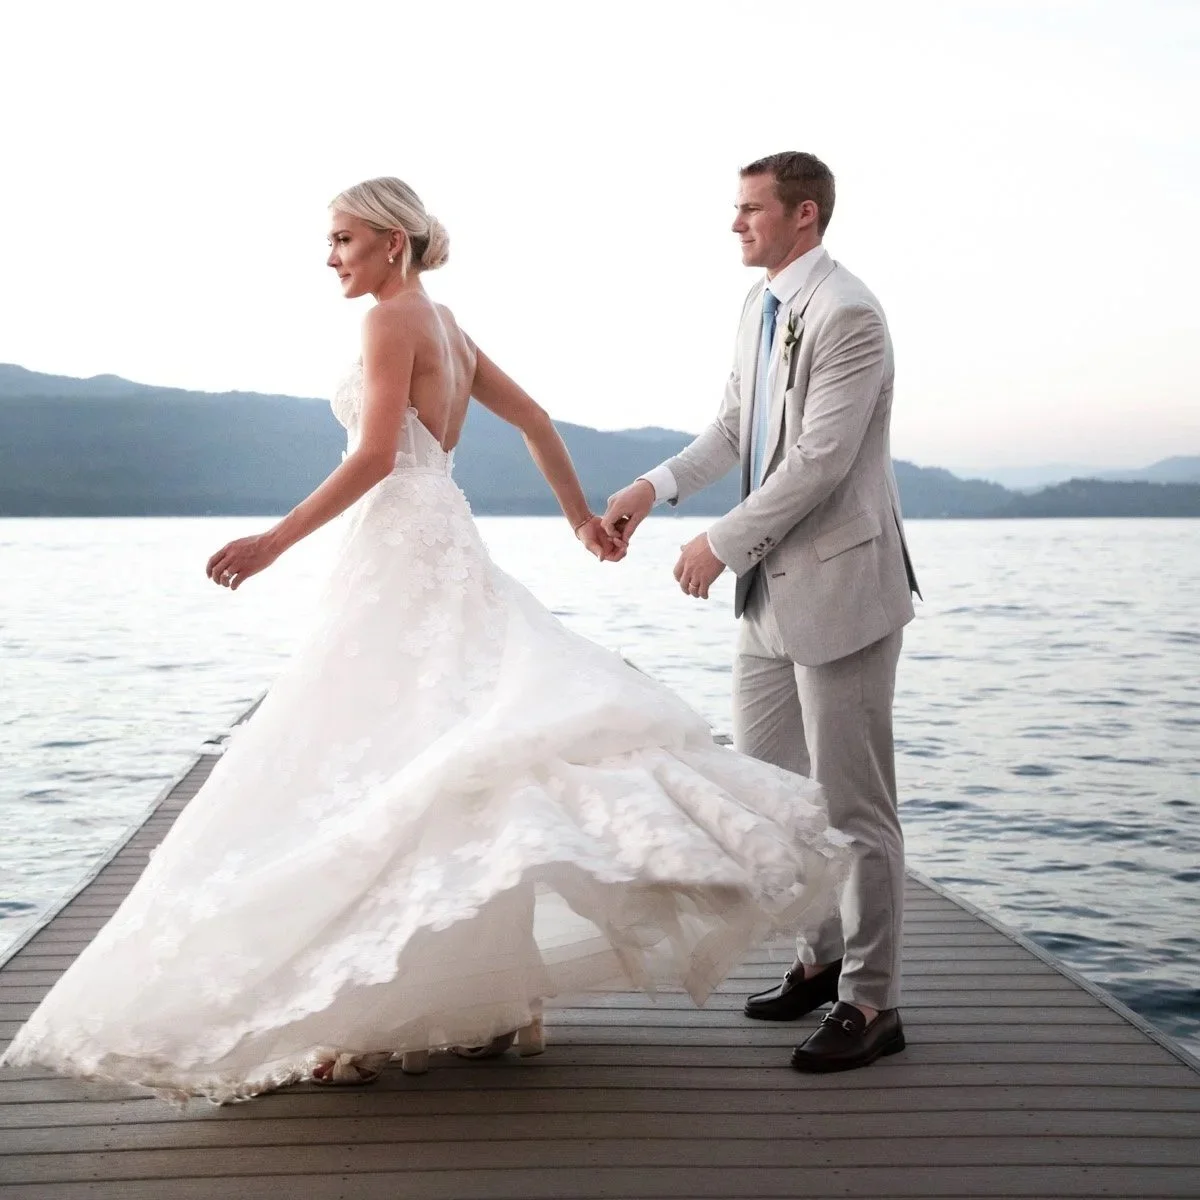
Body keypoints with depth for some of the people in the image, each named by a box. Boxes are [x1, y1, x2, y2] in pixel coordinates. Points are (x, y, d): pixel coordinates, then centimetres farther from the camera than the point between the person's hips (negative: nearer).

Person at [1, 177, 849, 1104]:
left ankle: (368, 1017, -6)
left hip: (402, 556, -9)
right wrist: (581, 515, 32)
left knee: (373, 767, -8)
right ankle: (497, 1000, 14)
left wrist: (275, 540, -17)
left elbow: (374, 456, -17)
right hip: (443, 550, 9)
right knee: (441, 768, 10)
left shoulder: (395, 318, -8)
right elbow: (535, 420, 24)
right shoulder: (447, 328, 18)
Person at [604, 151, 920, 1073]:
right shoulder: (760, 305, 11)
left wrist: (725, 543, -15)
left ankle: (872, 1003, 13)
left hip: (839, 586, -9)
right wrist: (654, 488, 2)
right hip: (774, 587, 9)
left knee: (852, 804, 0)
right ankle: (822, 957, 32)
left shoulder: (846, 315, -17)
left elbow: (820, 460, -21)